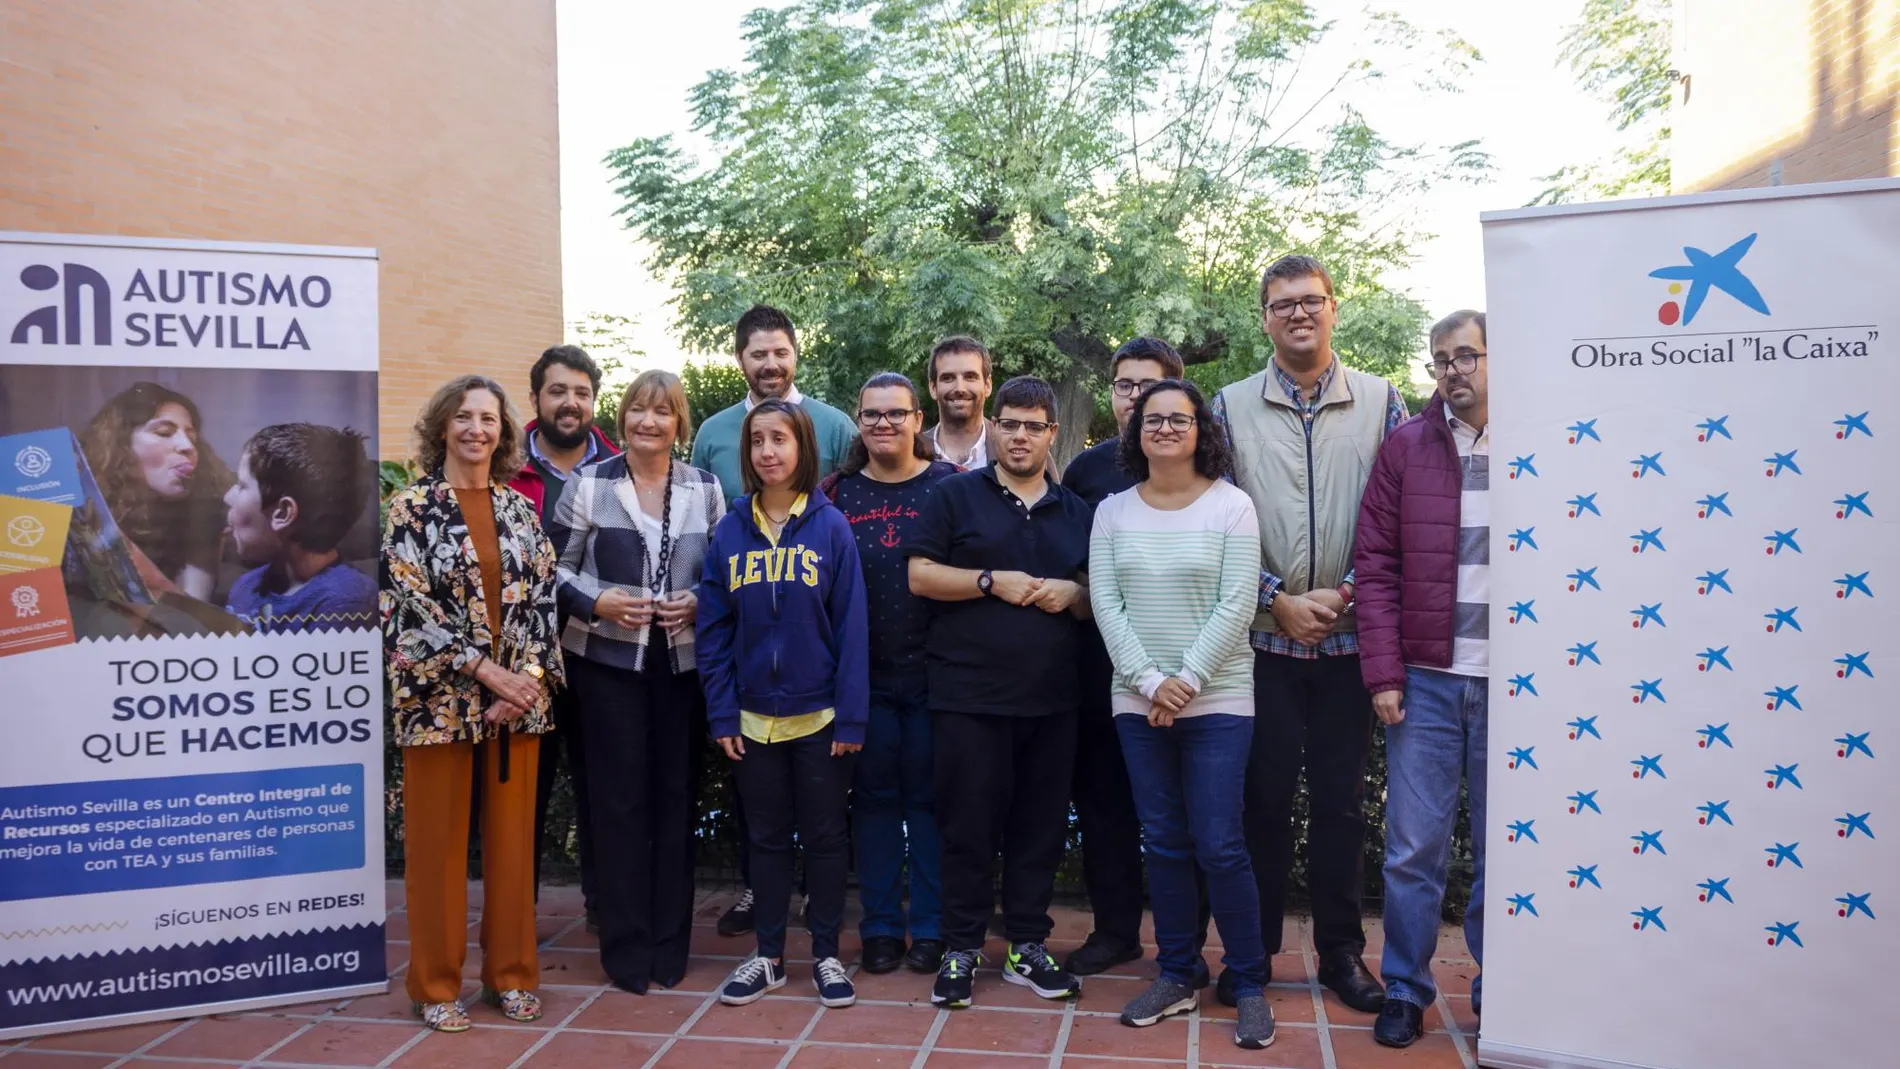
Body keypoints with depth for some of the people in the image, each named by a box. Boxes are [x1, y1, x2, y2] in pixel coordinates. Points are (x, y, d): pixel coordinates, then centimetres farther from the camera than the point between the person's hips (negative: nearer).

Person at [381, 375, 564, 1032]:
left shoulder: (520, 510, 8)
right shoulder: (411, 509, -4)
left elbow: (543, 599, 5)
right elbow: (407, 607, -11)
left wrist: (529, 677, -9)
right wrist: (486, 670, -16)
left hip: (519, 699, 4)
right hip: (442, 698, -3)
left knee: (512, 839, 10)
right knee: (438, 843, 6)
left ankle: (511, 973, 24)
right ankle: (436, 985, 20)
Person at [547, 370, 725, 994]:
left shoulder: (706, 489, 5)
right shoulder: (588, 484, -2)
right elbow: (555, 567, 0)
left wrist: (698, 603, -8)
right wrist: (597, 604, -15)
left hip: (683, 660, 2)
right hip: (608, 660, -2)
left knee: (677, 797, 7)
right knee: (619, 799, 1)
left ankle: (670, 942, 21)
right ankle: (626, 947, 14)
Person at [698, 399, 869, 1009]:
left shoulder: (830, 527, -6)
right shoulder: (730, 531, 1)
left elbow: (851, 625, -8)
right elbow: (714, 628, 1)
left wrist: (851, 716, -11)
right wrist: (721, 714, -4)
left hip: (819, 714, -2)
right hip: (754, 716, 2)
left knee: (824, 836, 10)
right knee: (767, 837, 14)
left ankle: (826, 955, 24)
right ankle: (768, 956, 27)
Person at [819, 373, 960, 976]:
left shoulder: (949, 487, 0)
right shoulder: (836, 493, 7)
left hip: (932, 672, -2)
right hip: (863, 674, 2)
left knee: (929, 796, 6)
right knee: (874, 796, 9)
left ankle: (931, 927, 19)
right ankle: (881, 927, 21)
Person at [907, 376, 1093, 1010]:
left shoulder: (1076, 512, 15)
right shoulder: (956, 496, 4)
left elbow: (1099, 597, 19)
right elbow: (920, 575, -4)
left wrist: (1073, 593, -3)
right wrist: (992, 581, -13)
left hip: (1052, 698, 4)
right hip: (970, 694, -3)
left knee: (1040, 825, 8)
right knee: (968, 825, 2)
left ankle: (1028, 945, 22)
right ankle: (961, 949, 16)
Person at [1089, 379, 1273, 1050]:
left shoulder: (1231, 506, -2)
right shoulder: (1113, 511, 6)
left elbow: (1236, 606, -8)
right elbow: (1105, 603, 0)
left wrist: (1186, 679, -14)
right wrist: (1148, 681, -10)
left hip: (1217, 700, -3)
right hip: (1138, 701, 3)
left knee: (1220, 845, -4)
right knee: (1164, 843, 9)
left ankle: (1249, 984, 12)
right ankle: (1178, 975, 22)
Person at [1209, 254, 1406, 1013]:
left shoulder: (1380, 402, 4)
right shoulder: (1231, 407, 4)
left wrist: (1342, 593, -10)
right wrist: (1279, 600, -8)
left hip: (1348, 638, 0)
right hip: (1263, 637, 0)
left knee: (1341, 800, 8)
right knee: (1264, 796, 6)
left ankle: (1341, 951, 23)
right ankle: (1253, 950, 19)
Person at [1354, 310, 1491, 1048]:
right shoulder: (1406, 446, 4)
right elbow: (1376, 565, 1)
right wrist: (1384, 673, -6)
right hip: (1426, 680, 0)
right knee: (1413, 848, 5)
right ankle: (1405, 991, 20)